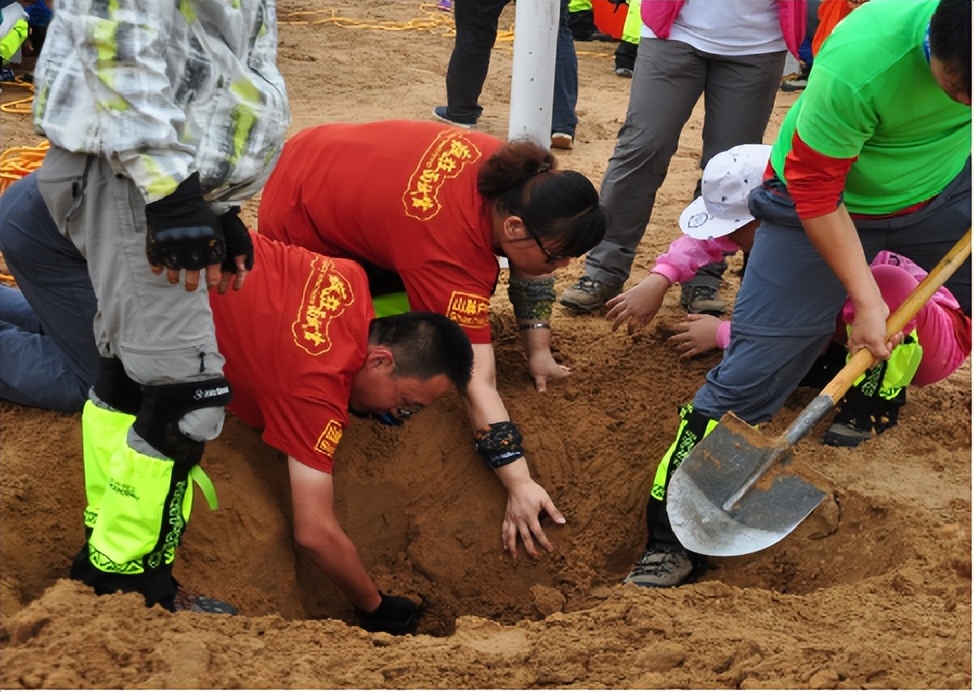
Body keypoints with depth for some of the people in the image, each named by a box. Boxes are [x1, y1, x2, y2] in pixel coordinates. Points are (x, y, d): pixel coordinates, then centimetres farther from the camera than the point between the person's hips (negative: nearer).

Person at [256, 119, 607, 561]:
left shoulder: (526, 179, -19)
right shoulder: (452, 256, -38)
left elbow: (530, 269, -1)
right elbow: (475, 379, -37)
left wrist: (539, 352, -3)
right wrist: (519, 484, -37)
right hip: (298, 223, -7)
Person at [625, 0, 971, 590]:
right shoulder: (855, 68, -39)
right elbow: (816, 193, -26)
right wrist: (865, 298, -23)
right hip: (828, 203, -5)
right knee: (750, 374, -8)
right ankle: (672, 541, 1)